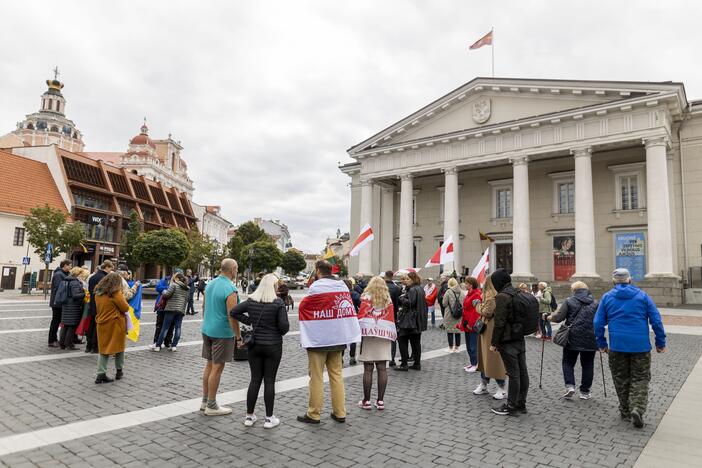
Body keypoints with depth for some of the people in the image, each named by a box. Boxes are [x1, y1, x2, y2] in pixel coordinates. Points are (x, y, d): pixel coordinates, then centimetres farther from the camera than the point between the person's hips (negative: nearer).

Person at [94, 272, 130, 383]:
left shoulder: (98, 293, 5)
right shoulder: (116, 293, -16)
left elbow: (98, 308, 15)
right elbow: (125, 308, -13)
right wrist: (122, 298, 2)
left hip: (102, 324, 5)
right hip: (115, 324, -5)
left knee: (103, 349, 10)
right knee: (119, 347, 12)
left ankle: (101, 374, 2)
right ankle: (119, 371, 22)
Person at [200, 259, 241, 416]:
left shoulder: (210, 284, 6)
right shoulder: (230, 289, -19)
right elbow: (232, 317, -21)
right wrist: (239, 336, -12)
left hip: (207, 330, 8)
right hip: (222, 333, -8)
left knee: (209, 365, 17)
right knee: (217, 368, 1)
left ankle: (205, 401, 27)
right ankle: (211, 406, 11)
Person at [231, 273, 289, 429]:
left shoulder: (251, 300, -1)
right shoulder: (278, 302, -14)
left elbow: (233, 312, 2)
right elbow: (284, 326, -16)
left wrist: (249, 321, 5)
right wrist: (279, 332, 5)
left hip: (254, 344, 4)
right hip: (273, 346, -4)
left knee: (255, 379, 12)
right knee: (269, 381, 4)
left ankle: (249, 416, 19)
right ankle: (269, 418, 12)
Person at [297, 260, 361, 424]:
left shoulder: (317, 287, -13)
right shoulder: (343, 286, 6)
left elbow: (303, 307, -8)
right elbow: (349, 308, 10)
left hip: (318, 340, -6)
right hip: (339, 338, 6)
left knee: (316, 378, 4)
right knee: (336, 375, 12)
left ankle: (313, 414, 12)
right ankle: (340, 413, 17)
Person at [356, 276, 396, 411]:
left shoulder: (366, 298, 1)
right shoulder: (388, 300, 9)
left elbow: (361, 316, -5)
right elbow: (391, 319, 8)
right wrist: (392, 335, 12)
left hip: (368, 335, -2)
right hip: (384, 336, 3)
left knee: (368, 369, 1)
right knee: (382, 368, 5)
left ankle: (366, 401, 6)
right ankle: (380, 401, 9)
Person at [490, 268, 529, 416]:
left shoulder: (502, 296, -17)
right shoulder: (518, 293, 9)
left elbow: (499, 323, -19)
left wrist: (494, 343, -12)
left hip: (508, 341, -8)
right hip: (520, 339, 9)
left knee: (513, 373, -2)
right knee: (522, 372, 12)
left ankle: (511, 406, 8)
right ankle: (521, 404, 23)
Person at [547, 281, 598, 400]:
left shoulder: (569, 301, -3)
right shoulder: (595, 303, 7)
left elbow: (558, 318, -8)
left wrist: (549, 317, 11)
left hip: (573, 338, -2)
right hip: (590, 340, 3)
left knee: (568, 363, 10)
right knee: (587, 365, 11)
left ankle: (570, 386, -5)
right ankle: (585, 392, 14)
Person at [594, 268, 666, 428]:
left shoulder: (607, 297, 4)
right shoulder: (642, 295, 3)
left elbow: (598, 323, 2)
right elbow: (656, 320, -1)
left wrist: (602, 343, 11)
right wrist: (661, 342, 6)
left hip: (617, 345, 1)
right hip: (640, 345, -1)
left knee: (621, 379, 14)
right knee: (640, 379, 7)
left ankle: (625, 411, 20)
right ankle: (637, 408, -10)